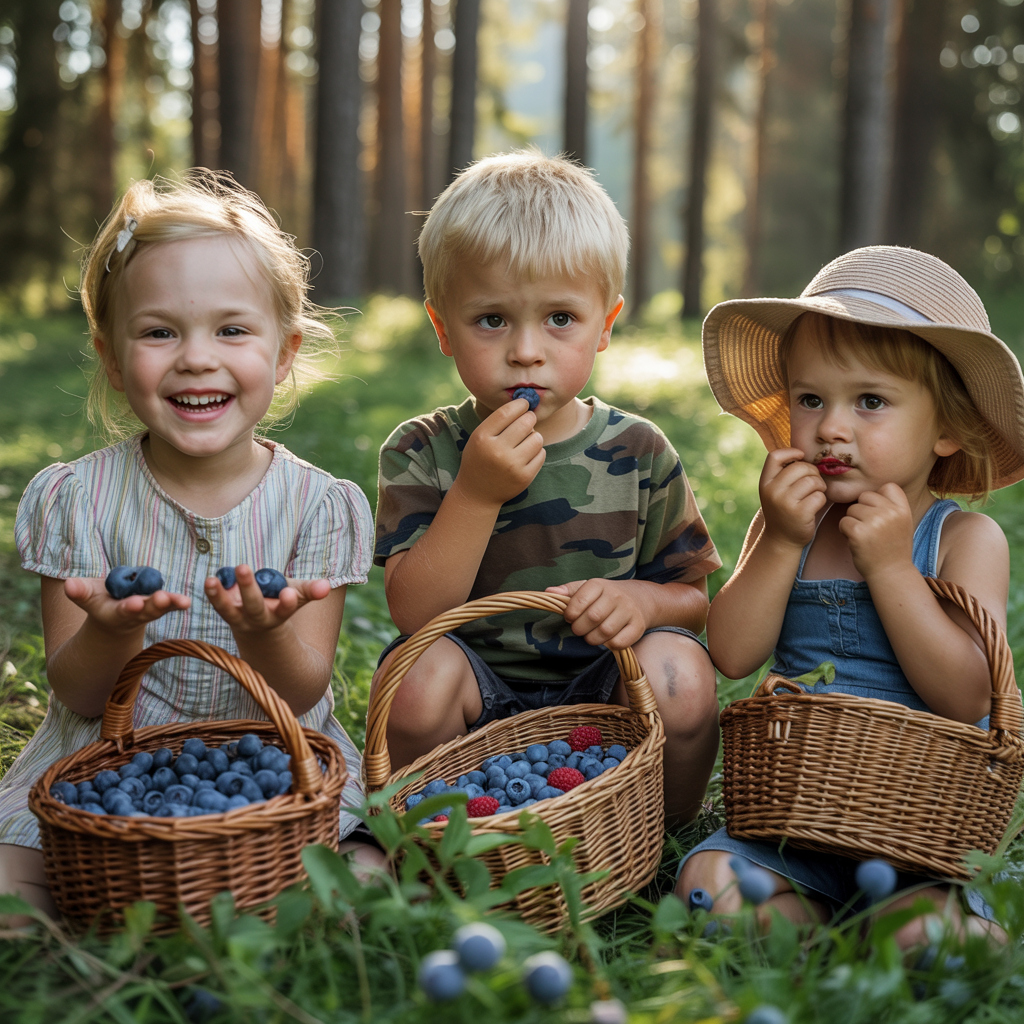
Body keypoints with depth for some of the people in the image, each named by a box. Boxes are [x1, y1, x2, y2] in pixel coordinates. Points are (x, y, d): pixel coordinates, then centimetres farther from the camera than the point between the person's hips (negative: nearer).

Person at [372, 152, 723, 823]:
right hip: (478, 701, -1)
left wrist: (643, 599, -19)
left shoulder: (637, 452, -1)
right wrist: (476, 494, -27)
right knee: (418, 672, -30)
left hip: (604, 697, 1)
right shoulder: (422, 453, -5)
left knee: (679, 669, -27)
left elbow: (695, 596, 5)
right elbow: (415, 614, -16)